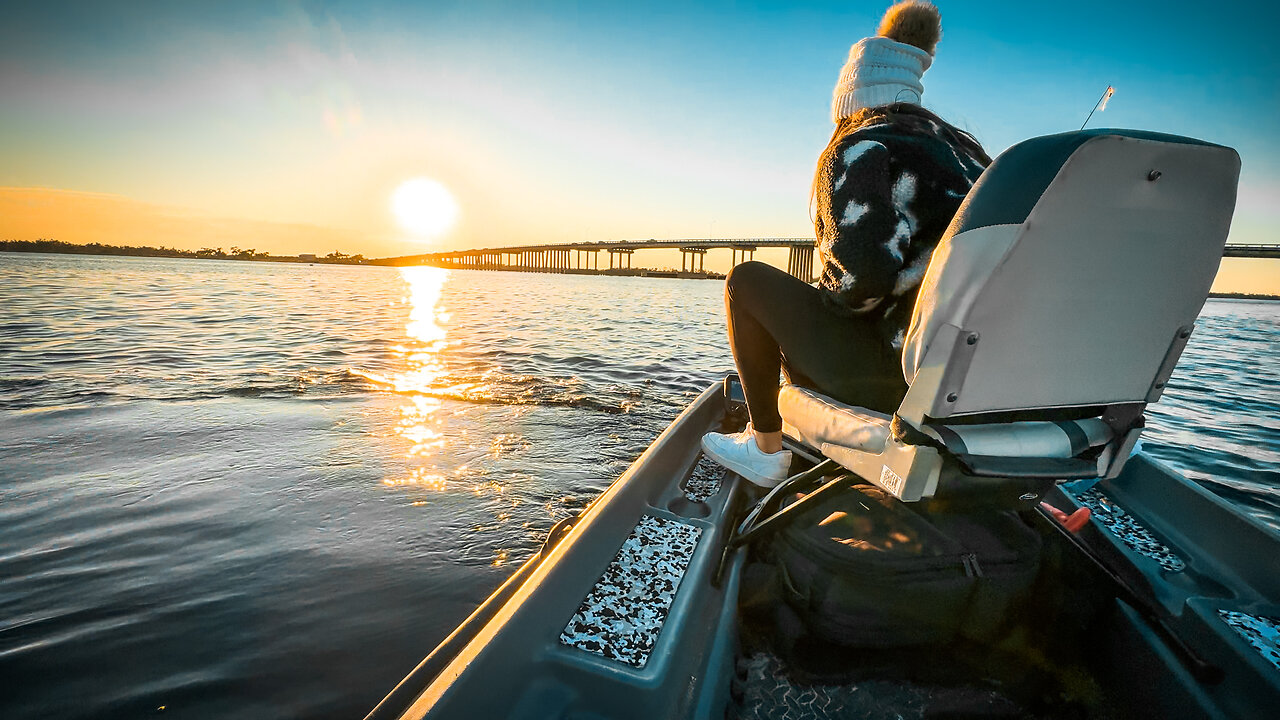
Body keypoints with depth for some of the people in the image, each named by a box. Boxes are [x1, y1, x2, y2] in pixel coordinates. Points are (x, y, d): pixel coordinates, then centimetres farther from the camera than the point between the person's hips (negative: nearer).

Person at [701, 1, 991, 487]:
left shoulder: (858, 149, -11)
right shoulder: (964, 146, 14)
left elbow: (861, 273, -27)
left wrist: (829, 301, -3)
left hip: (898, 374, -9)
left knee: (747, 280, 1)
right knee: (799, 305, 28)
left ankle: (765, 450, 8)